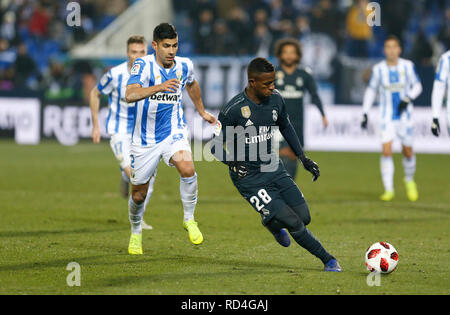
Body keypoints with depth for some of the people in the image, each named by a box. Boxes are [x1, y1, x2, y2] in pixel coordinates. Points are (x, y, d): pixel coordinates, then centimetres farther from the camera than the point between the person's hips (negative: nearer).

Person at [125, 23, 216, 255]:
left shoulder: (185, 66, -3)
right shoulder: (143, 65, -16)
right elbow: (130, 95, -34)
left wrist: (202, 112, 34)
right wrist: (159, 87, -49)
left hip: (174, 132, 1)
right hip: (145, 139, -1)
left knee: (187, 169, -29)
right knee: (138, 194, 9)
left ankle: (189, 219, -8)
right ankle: (136, 233, 38)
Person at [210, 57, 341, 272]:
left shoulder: (276, 100, -2)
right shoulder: (233, 110, -19)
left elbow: (285, 127, 18)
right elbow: (216, 147, -9)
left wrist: (303, 158, 14)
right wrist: (234, 164, -26)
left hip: (274, 169, 6)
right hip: (250, 179, -6)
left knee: (304, 218, 1)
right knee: (293, 223, -13)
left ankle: (273, 223, 34)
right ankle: (328, 260, 3)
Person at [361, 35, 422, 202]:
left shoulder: (408, 66, -3)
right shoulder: (378, 69, -2)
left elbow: (417, 86, 5)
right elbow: (371, 90, 9)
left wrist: (408, 99, -15)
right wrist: (365, 113, 4)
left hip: (405, 116, 0)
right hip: (387, 117, 0)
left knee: (408, 152, 7)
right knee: (386, 151, -13)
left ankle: (409, 181, 35)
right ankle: (389, 190, -7)